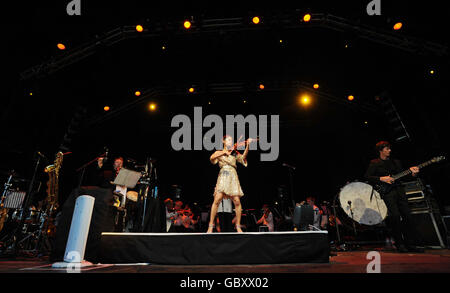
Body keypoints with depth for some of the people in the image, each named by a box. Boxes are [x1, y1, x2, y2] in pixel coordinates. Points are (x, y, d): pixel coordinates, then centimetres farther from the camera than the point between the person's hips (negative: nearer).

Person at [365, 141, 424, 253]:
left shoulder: (396, 162, 21)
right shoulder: (374, 163, 5)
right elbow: (367, 177, -4)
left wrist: (412, 174, -2)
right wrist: (382, 179, -13)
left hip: (399, 190, 5)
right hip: (386, 192, -5)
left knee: (407, 215, -3)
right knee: (395, 215, -17)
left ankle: (409, 243, 6)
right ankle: (399, 244, -5)